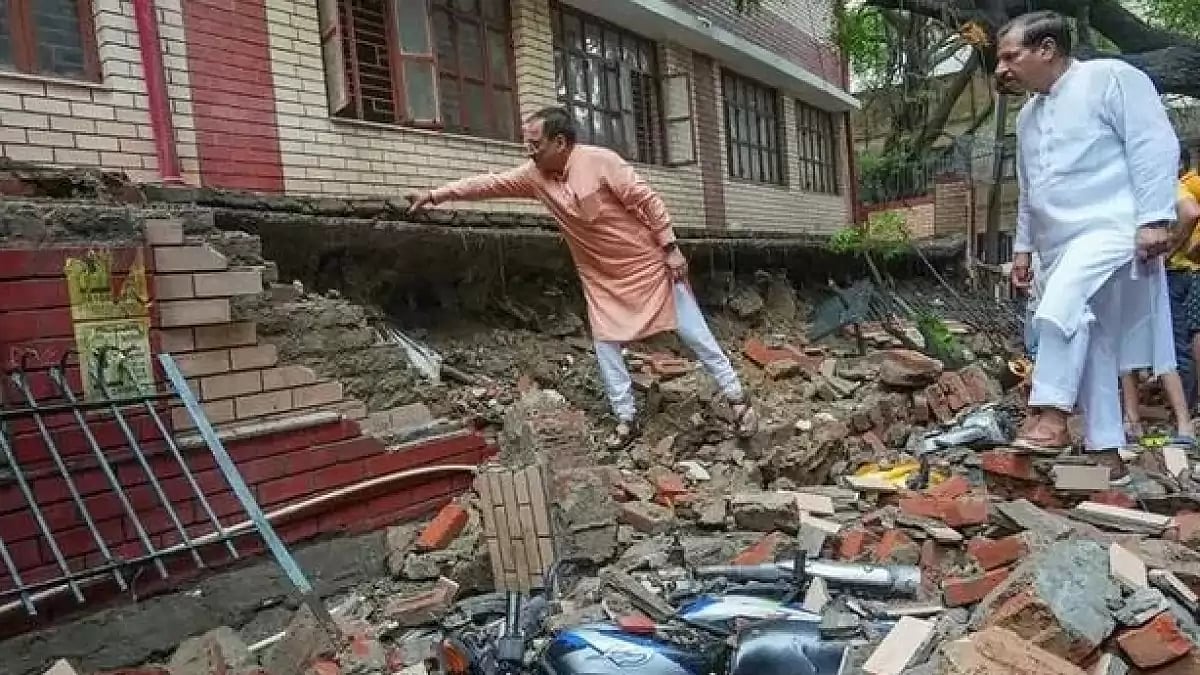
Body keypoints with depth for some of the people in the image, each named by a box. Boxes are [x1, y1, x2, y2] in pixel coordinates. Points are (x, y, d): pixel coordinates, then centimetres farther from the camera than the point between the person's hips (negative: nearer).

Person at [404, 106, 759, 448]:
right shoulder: (535, 175, -4)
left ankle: (736, 397, 12)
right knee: (605, 345, 5)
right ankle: (627, 418, 17)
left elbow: (647, 199, -18)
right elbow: (490, 183, 3)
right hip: (602, 276, 6)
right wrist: (435, 194, 4)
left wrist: (670, 247, -17)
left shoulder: (601, 161, -21)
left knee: (693, 332, 0)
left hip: (649, 262, -6)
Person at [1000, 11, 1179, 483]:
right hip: (1061, 248, 8)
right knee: (1089, 348, 7)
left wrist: (1154, 218, -19)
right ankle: (1106, 453, 12)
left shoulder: (1111, 77, -2)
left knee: (1061, 307, -32)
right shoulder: (1028, 116, 20)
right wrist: (1023, 246, 21)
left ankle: (1051, 415, -29)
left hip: (1113, 229, -8)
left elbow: (1155, 146, -11)